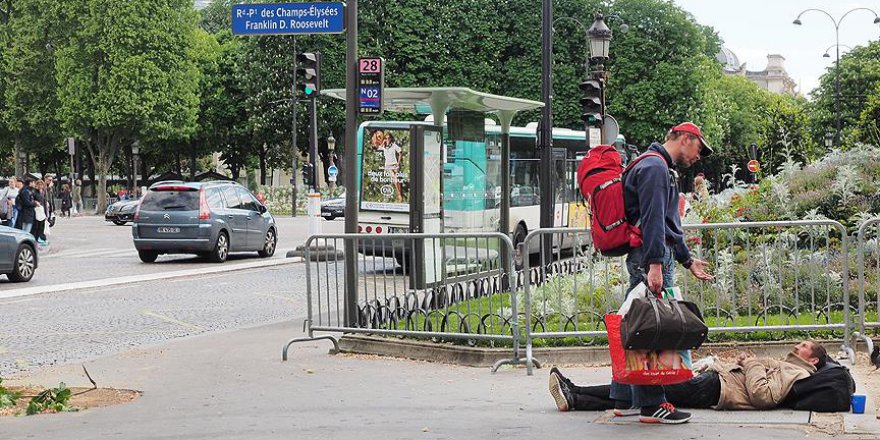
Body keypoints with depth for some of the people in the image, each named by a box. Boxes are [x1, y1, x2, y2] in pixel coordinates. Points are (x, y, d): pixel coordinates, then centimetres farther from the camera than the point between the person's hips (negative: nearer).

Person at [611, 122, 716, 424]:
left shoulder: (664, 170, 24)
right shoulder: (655, 167, -10)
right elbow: (652, 220, -20)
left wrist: (687, 260, 34)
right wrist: (655, 265, -26)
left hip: (652, 256, 11)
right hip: (650, 256, -11)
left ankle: (624, 400, 16)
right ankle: (651, 405, -9)